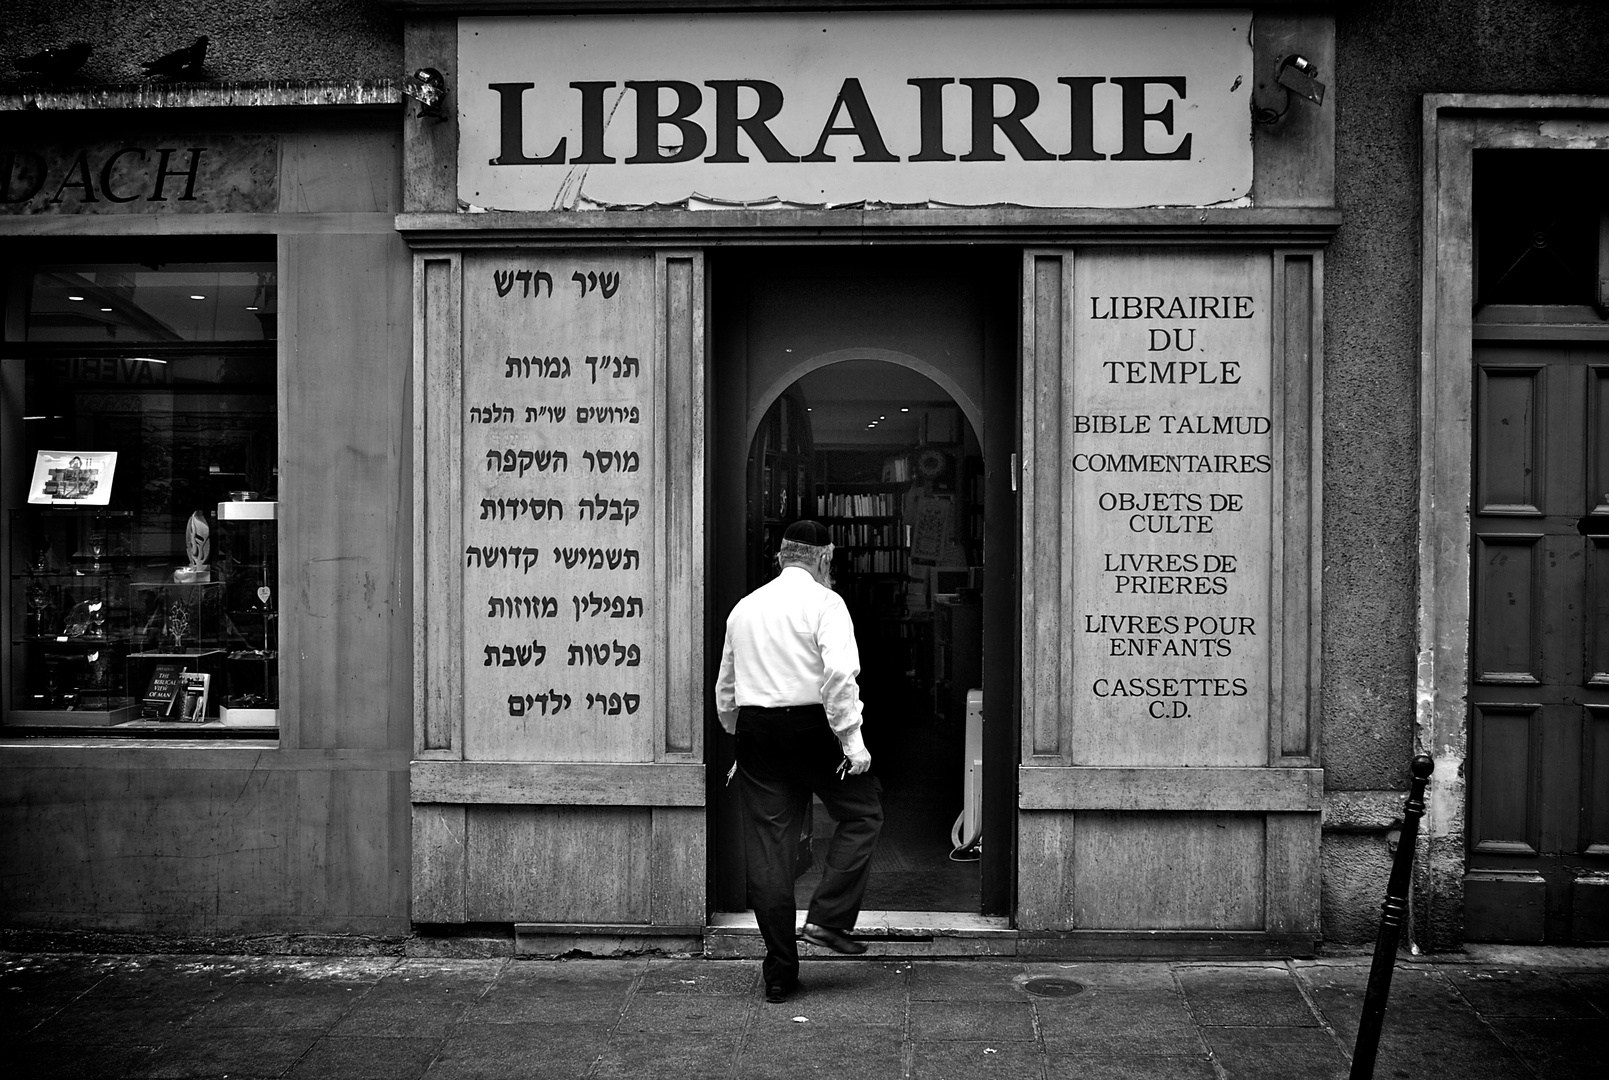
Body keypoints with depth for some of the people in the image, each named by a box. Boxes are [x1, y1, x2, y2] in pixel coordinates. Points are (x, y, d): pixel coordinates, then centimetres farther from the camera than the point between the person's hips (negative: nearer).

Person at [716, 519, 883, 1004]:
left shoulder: (744, 606, 15)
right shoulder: (824, 602, -3)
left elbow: (725, 690, 19)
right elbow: (840, 675, -17)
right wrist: (852, 739, -15)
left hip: (754, 728, 5)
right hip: (810, 726, -5)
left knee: (766, 847, 6)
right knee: (862, 812, 15)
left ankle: (779, 972, 11)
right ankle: (828, 917, 4)